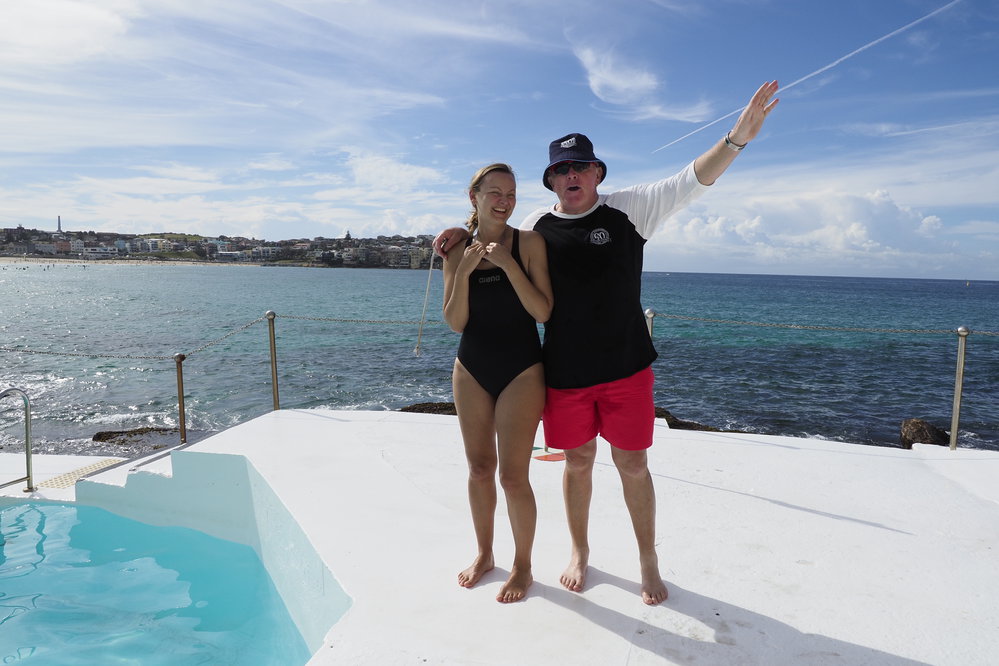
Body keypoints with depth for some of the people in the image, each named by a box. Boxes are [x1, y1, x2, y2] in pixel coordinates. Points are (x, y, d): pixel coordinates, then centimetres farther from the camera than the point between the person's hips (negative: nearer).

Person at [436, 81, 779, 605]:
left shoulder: (628, 209, -2)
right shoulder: (536, 225, 4)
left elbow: (689, 182, -10)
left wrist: (737, 138, -23)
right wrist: (462, 234, 3)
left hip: (625, 366, -1)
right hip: (564, 372, 2)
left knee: (631, 464, 7)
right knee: (577, 461, 13)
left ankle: (648, 561, 27)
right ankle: (579, 552, 34)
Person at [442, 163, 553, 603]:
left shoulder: (530, 243, -8)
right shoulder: (457, 251, 1)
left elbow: (544, 312, -14)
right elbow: (455, 323, -4)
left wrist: (508, 264, -22)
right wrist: (464, 270, -17)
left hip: (522, 371, -3)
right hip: (471, 370, 4)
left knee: (512, 476, -3)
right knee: (479, 468, 14)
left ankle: (523, 566, 21)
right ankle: (484, 554, 34)